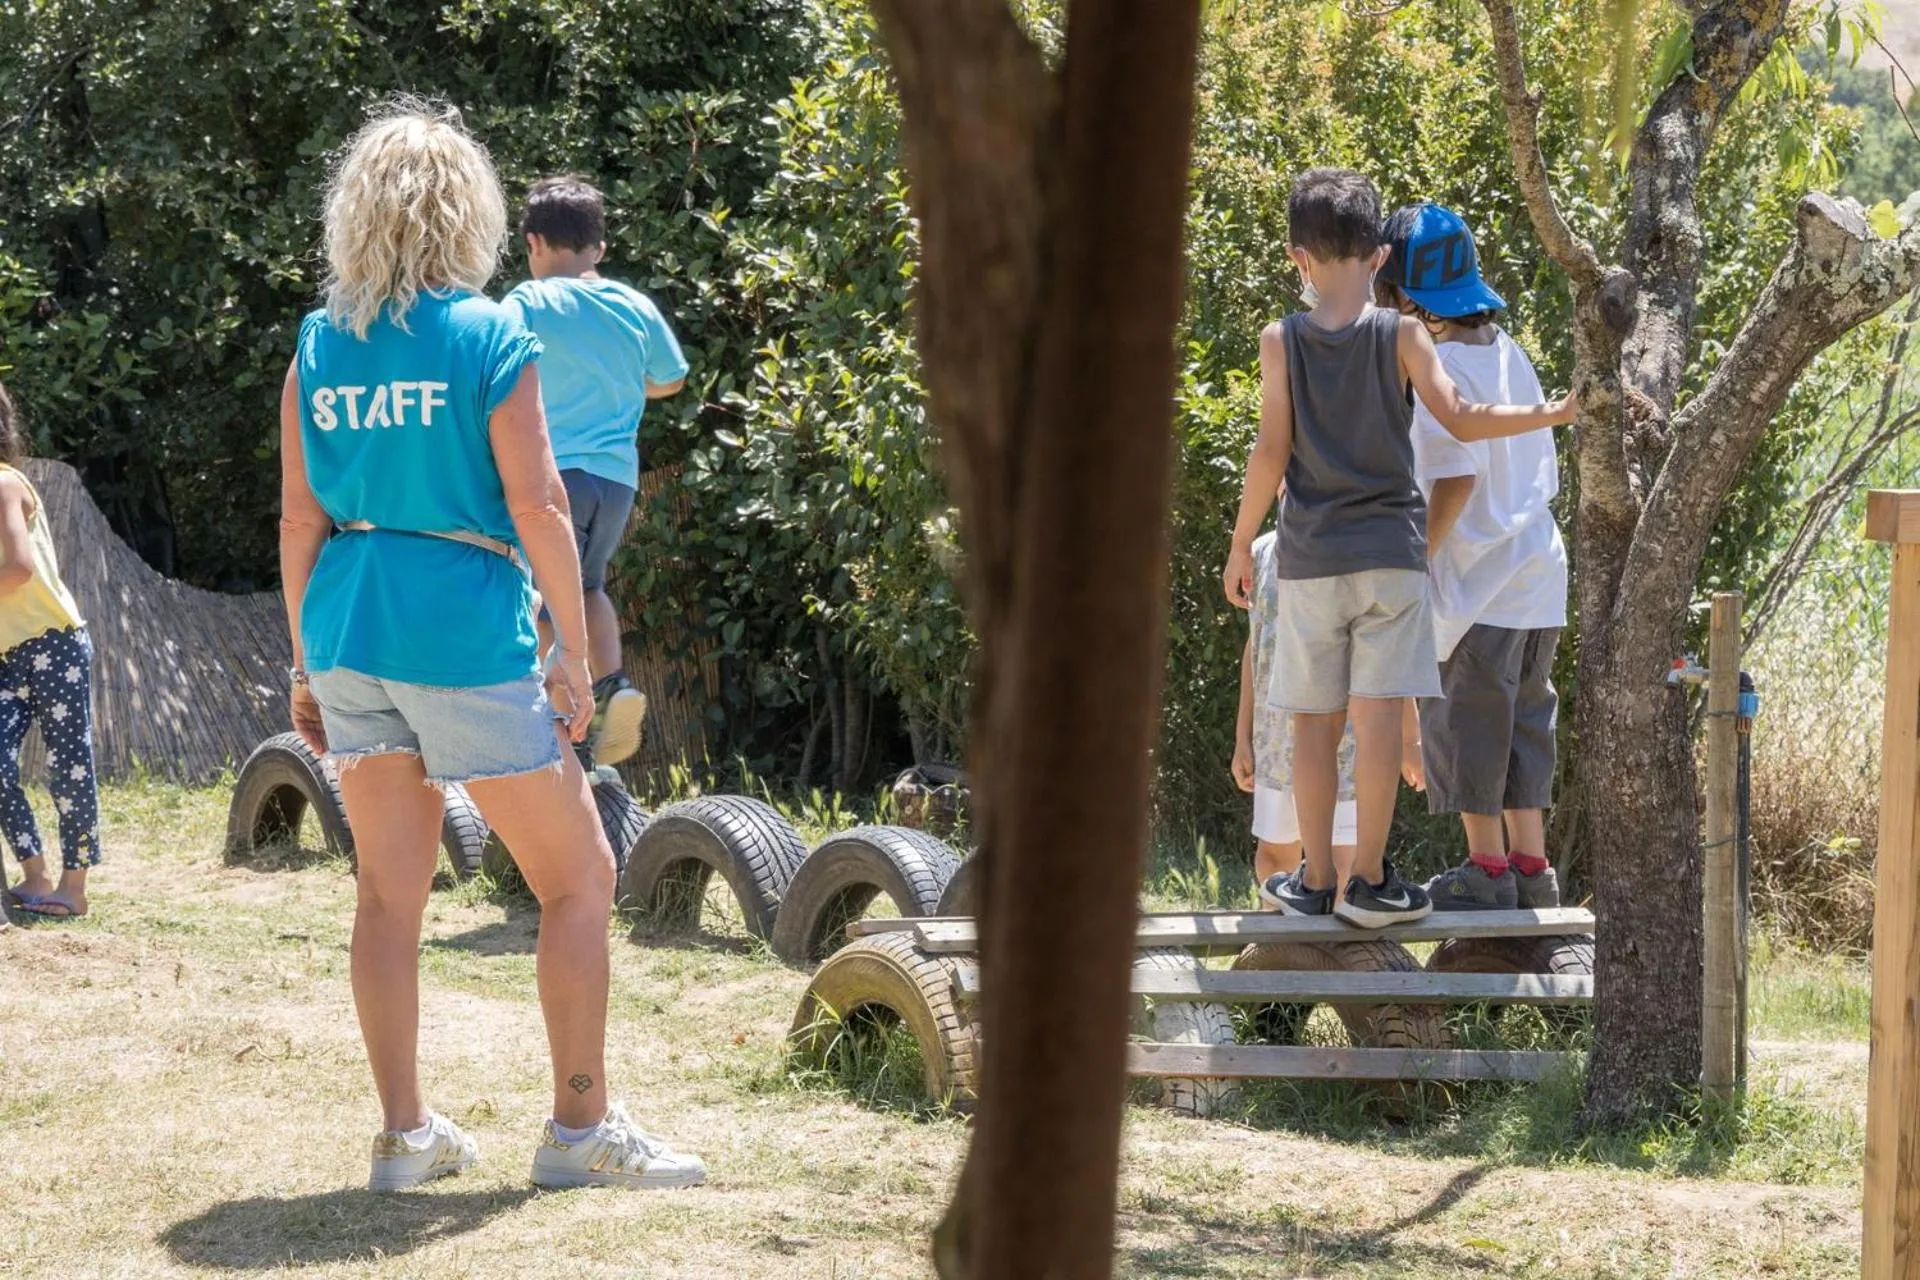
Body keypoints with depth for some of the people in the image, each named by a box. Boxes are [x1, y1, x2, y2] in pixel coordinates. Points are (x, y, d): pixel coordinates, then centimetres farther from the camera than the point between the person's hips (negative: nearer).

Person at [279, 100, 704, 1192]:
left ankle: (406, 1132, 12)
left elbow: (301, 520, 7)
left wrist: (308, 662, 14)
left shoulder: (319, 347, 5)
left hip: (353, 635, 5)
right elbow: (536, 508, -11)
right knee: (579, 880, 6)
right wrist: (575, 652, -5)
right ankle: (582, 1127, 5)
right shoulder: (490, 337, -8)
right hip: (468, 634, -5)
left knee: (392, 890, 11)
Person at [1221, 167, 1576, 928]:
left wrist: (1240, 545, 5)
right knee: (1379, 715, -3)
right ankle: (1369, 880, -5)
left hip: (1309, 555, 1)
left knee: (1315, 721, 6)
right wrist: (1552, 415, -1)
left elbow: (1271, 451, -2)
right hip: (1390, 551, -1)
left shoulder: (1282, 342, 0)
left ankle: (1315, 879, 8)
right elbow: (1460, 420, -9)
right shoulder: (1401, 336, -2)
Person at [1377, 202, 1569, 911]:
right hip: (1537, 571, 8)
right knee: (1522, 716, 14)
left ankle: (1485, 866, 4)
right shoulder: (1509, 354, 11)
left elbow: (1455, 479, -21)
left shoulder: (1441, 366, -15)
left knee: (1465, 721, 1)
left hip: (1476, 584, -8)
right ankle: (1530, 865, 17)